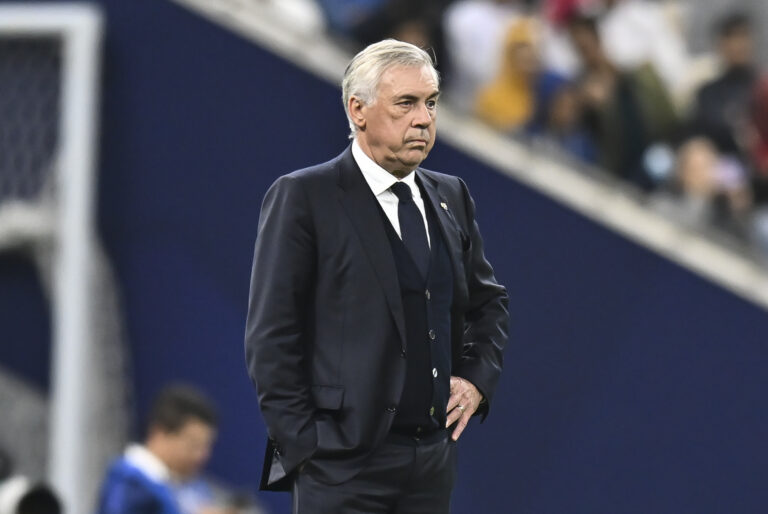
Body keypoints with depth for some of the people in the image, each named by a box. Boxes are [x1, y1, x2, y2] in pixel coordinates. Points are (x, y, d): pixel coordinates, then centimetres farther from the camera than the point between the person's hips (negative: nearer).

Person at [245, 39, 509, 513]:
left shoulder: (451, 197, 14)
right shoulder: (302, 198, -5)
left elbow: (489, 300, 28)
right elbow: (270, 340, -7)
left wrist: (478, 378, 11)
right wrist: (303, 445, -12)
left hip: (434, 457, 6)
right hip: (343, 467, -6)